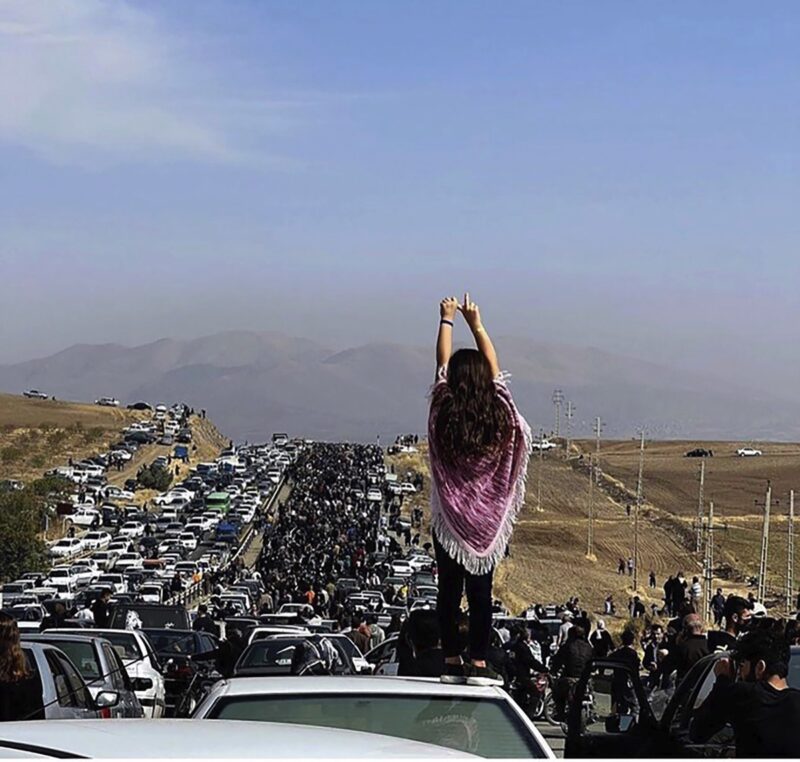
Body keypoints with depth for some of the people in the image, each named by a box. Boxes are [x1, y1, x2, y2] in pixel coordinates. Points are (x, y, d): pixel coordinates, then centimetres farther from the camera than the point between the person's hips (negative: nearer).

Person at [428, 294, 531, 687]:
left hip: (449, 517, 0)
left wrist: (447, 320, 17)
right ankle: (478, 662, 1)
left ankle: (451, 661, 7)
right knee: (481, 590, 2)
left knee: (449, 590, 5)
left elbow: (442, 364, 5)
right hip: (488, 518, 0)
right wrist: (476, 324, 17)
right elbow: (494, 365, 7)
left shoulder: (443, 412, -9)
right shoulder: (498, 412, -7)